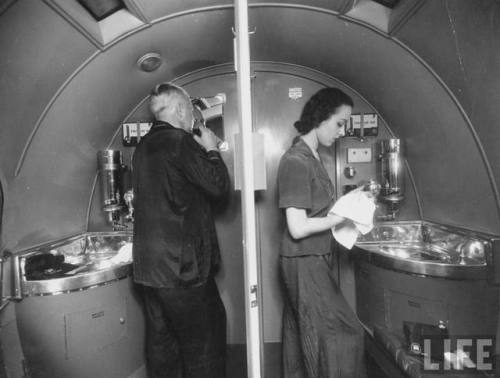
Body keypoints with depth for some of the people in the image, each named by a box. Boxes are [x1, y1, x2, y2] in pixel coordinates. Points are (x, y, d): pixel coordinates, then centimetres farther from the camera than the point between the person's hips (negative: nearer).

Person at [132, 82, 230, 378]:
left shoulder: (144, 146, 12)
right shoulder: (180, 141, -14)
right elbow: (219, 187, -13)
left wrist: (203, 150, 16)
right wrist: (212, 149, 2)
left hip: (148, 265, 9)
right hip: (181, 265, -8)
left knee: (161, 341, 18)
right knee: (202, 345, 6)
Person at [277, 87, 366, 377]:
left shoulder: (312, 157, 10)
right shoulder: (296, 161, -18)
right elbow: (298, 228, -20)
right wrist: (343, 216, -13)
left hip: (315, 259, 9)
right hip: (305, 263, -9)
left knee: (302, 338, 18)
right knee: (344, 334, 1)